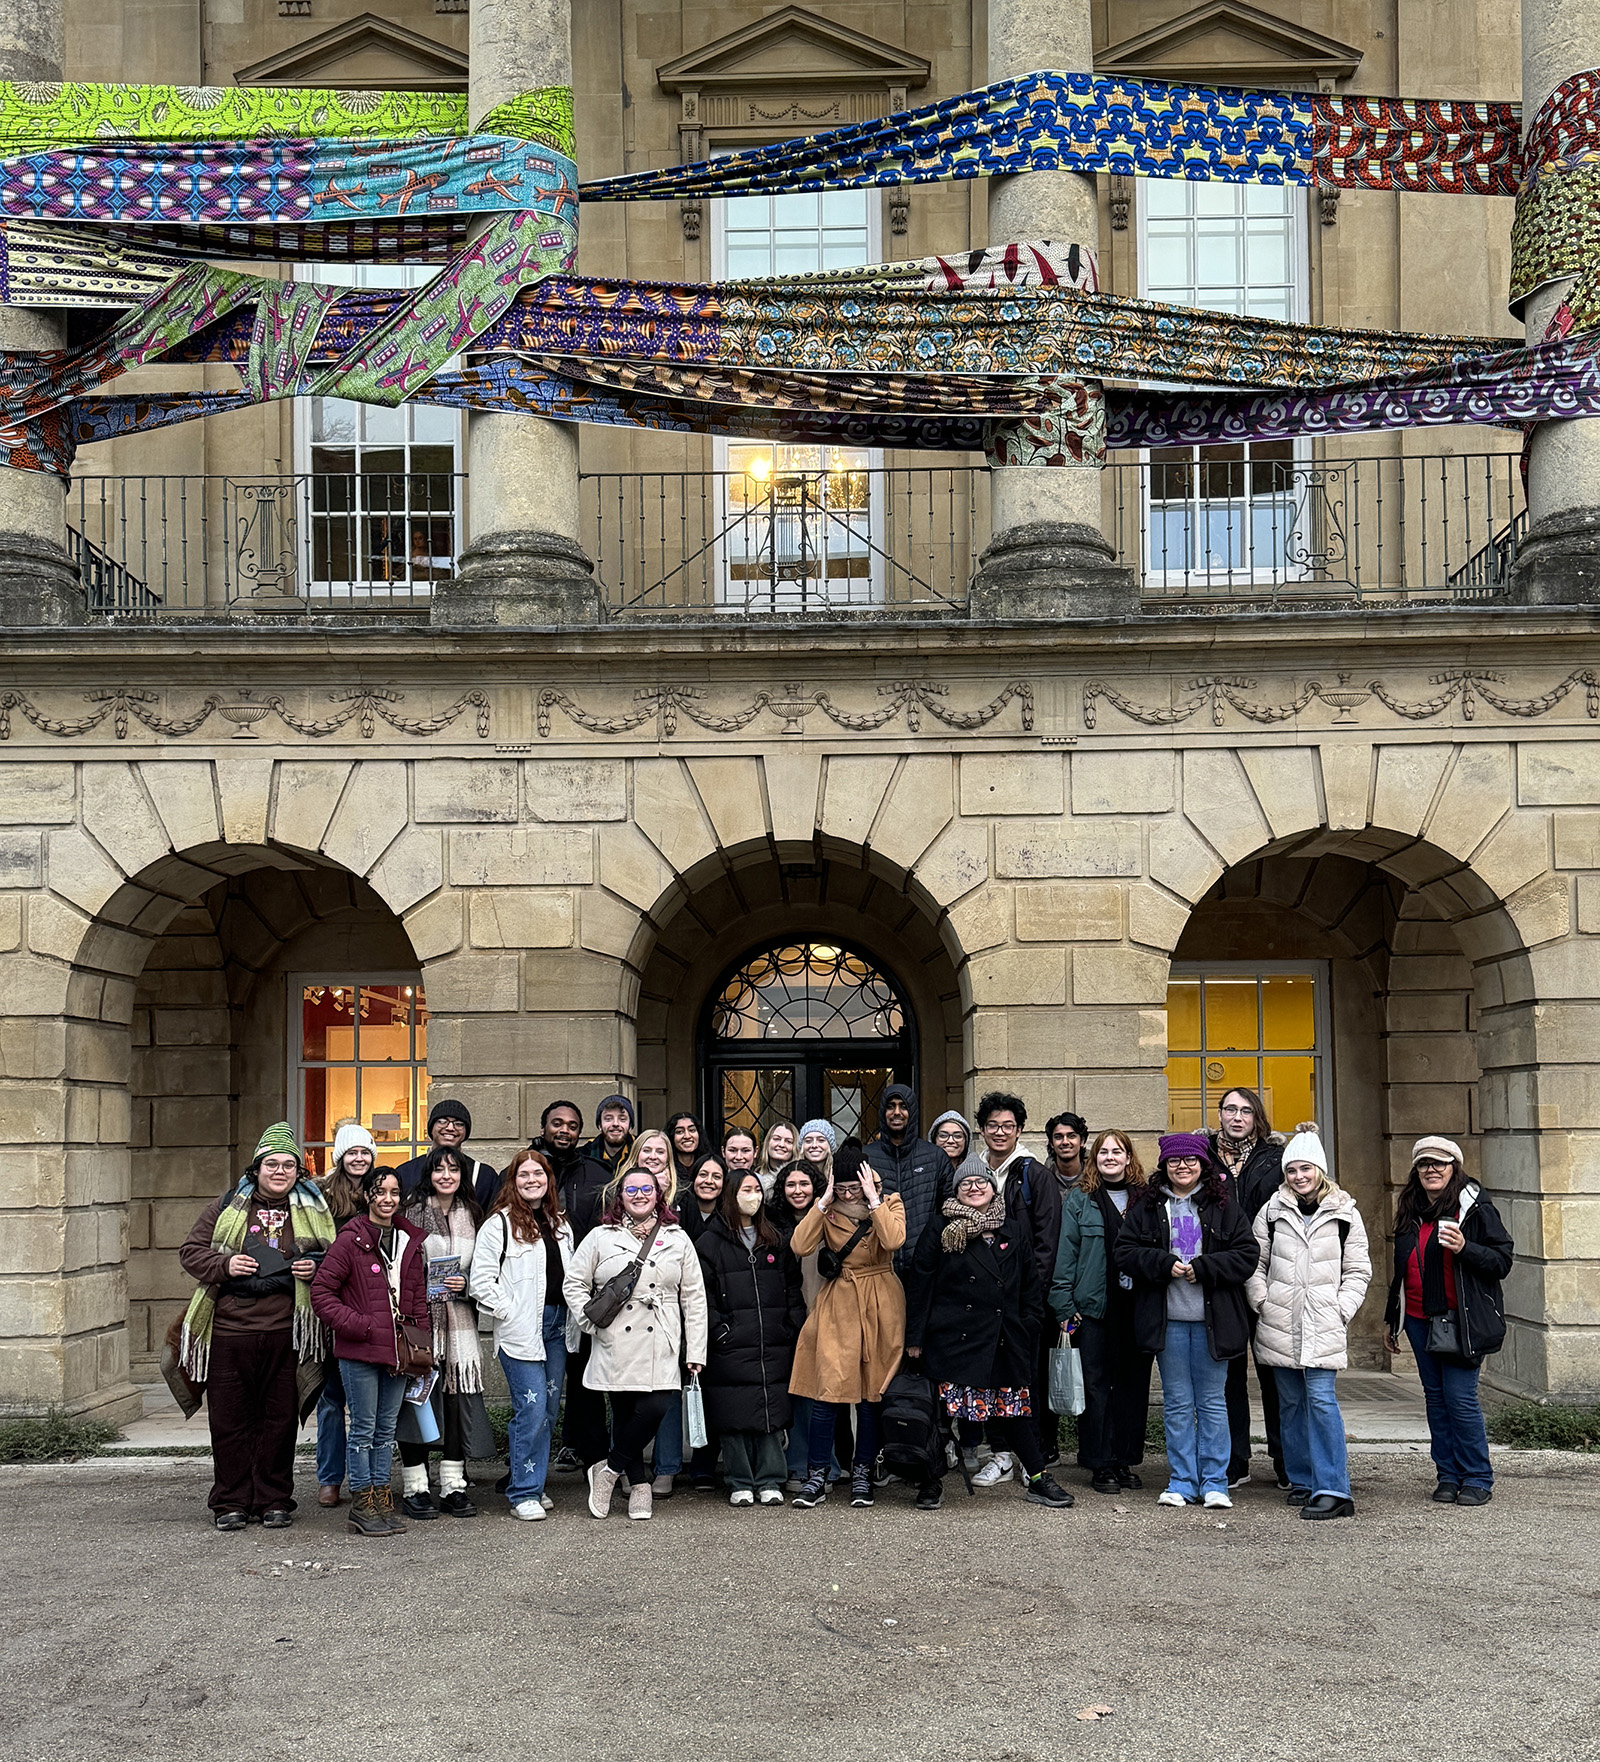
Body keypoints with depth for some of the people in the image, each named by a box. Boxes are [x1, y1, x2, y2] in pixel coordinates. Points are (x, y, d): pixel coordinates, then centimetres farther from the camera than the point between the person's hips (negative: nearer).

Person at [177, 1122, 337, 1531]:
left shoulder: (314, 1211, 10)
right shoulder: (227, 1206, 9)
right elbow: (190, 1252, 9)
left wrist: (316, 1268, -4)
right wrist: (224, 1264, -9)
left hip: (286, 1332, 0)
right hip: (229, 1329, 0)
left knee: (279, 1417, 5)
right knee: (230, 1418, 4)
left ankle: (274, 1501, 15)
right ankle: (231, 1502, 15)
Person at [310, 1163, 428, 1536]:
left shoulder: (410, 1242, 12)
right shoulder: (350, 1240, -6)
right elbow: (321, 1291, -8)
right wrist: (356, 1325, -14)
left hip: (398, 1350, 6)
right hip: (359, 1351, -5)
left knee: (386, 1429, 11)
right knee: (364, 1428, 0)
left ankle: (382, 1501, 18)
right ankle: (362, 1505, 9)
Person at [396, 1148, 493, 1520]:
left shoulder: (471, 1216, 13)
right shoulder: (413, 1214, 0)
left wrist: (465, 1283, 0)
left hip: (459, 1320, 4)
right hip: (419, 1317, -4)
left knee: (459, 1398, 2)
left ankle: (453, 1486, 11)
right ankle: (414, 1489, 5)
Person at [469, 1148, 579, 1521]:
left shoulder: (560, 1224, 16)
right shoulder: (499, 1224, -5)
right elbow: (481, 1281, -8)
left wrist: (572, 1316, 10)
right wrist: (510, 1314, -12)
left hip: (557, 1326, 7)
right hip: (520, 1331, -7)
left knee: (550, 1407, 9)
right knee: (532, 1407, -11)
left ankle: (532, 1482, 20)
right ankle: (523, 1493, -2)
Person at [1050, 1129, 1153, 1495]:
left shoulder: (1145, 1200, 9)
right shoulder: (1079, 1200, 4)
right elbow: (1066, 1253, 1)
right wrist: (1064, 1305, -5)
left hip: (1136, 1305, 2)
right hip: (1093, 1306, -2)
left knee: (1134, 1383, 6)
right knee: (1096, 1384, -1)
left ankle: (1125, 1461, 16)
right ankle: (1100, 1464, 6)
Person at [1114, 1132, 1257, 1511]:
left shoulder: (1224, 1209, 4)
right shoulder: (1146, 1209, 7)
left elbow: (1246, 1256, -2)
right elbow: (1125, 1252, 1)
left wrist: (1202, 1268, -13)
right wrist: (1165, 1264, -13)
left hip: (1212, 1320, -1)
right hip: (1167, 1319, 1)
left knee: (1212, 1401, 4)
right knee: (1177, 1403, 7)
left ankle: (1214, 1482, 11)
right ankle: (1181, 1481, 14)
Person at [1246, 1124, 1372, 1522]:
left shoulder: (1345, 1214, 3)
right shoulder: (1272, 1212, 6)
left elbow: (1358, 1272, 7)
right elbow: (1254, 1263, 11)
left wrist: (1341, 1310, -4)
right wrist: (1262, 1302, 0)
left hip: (1324, 1326, -2)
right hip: (1280, 1325, 3)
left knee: (1321, 1399, -12)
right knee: (1291, 1402, 9)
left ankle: (1331, 1489, -12)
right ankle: (1302, 1481, 19)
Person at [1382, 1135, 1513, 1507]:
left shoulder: (1476, 1207, -5)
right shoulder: (1409, 1212, 13)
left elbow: (1502, 1261, -7)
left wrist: (1464, 1249, -23)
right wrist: (1391, 1319, 24)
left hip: (1461, 1320, -6)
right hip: (1420, 1319, 6)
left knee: (1460, 1397, -7)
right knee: (1435, 1396, 9)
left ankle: (1477, 1479, 5)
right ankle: (1448, 1476, 16)